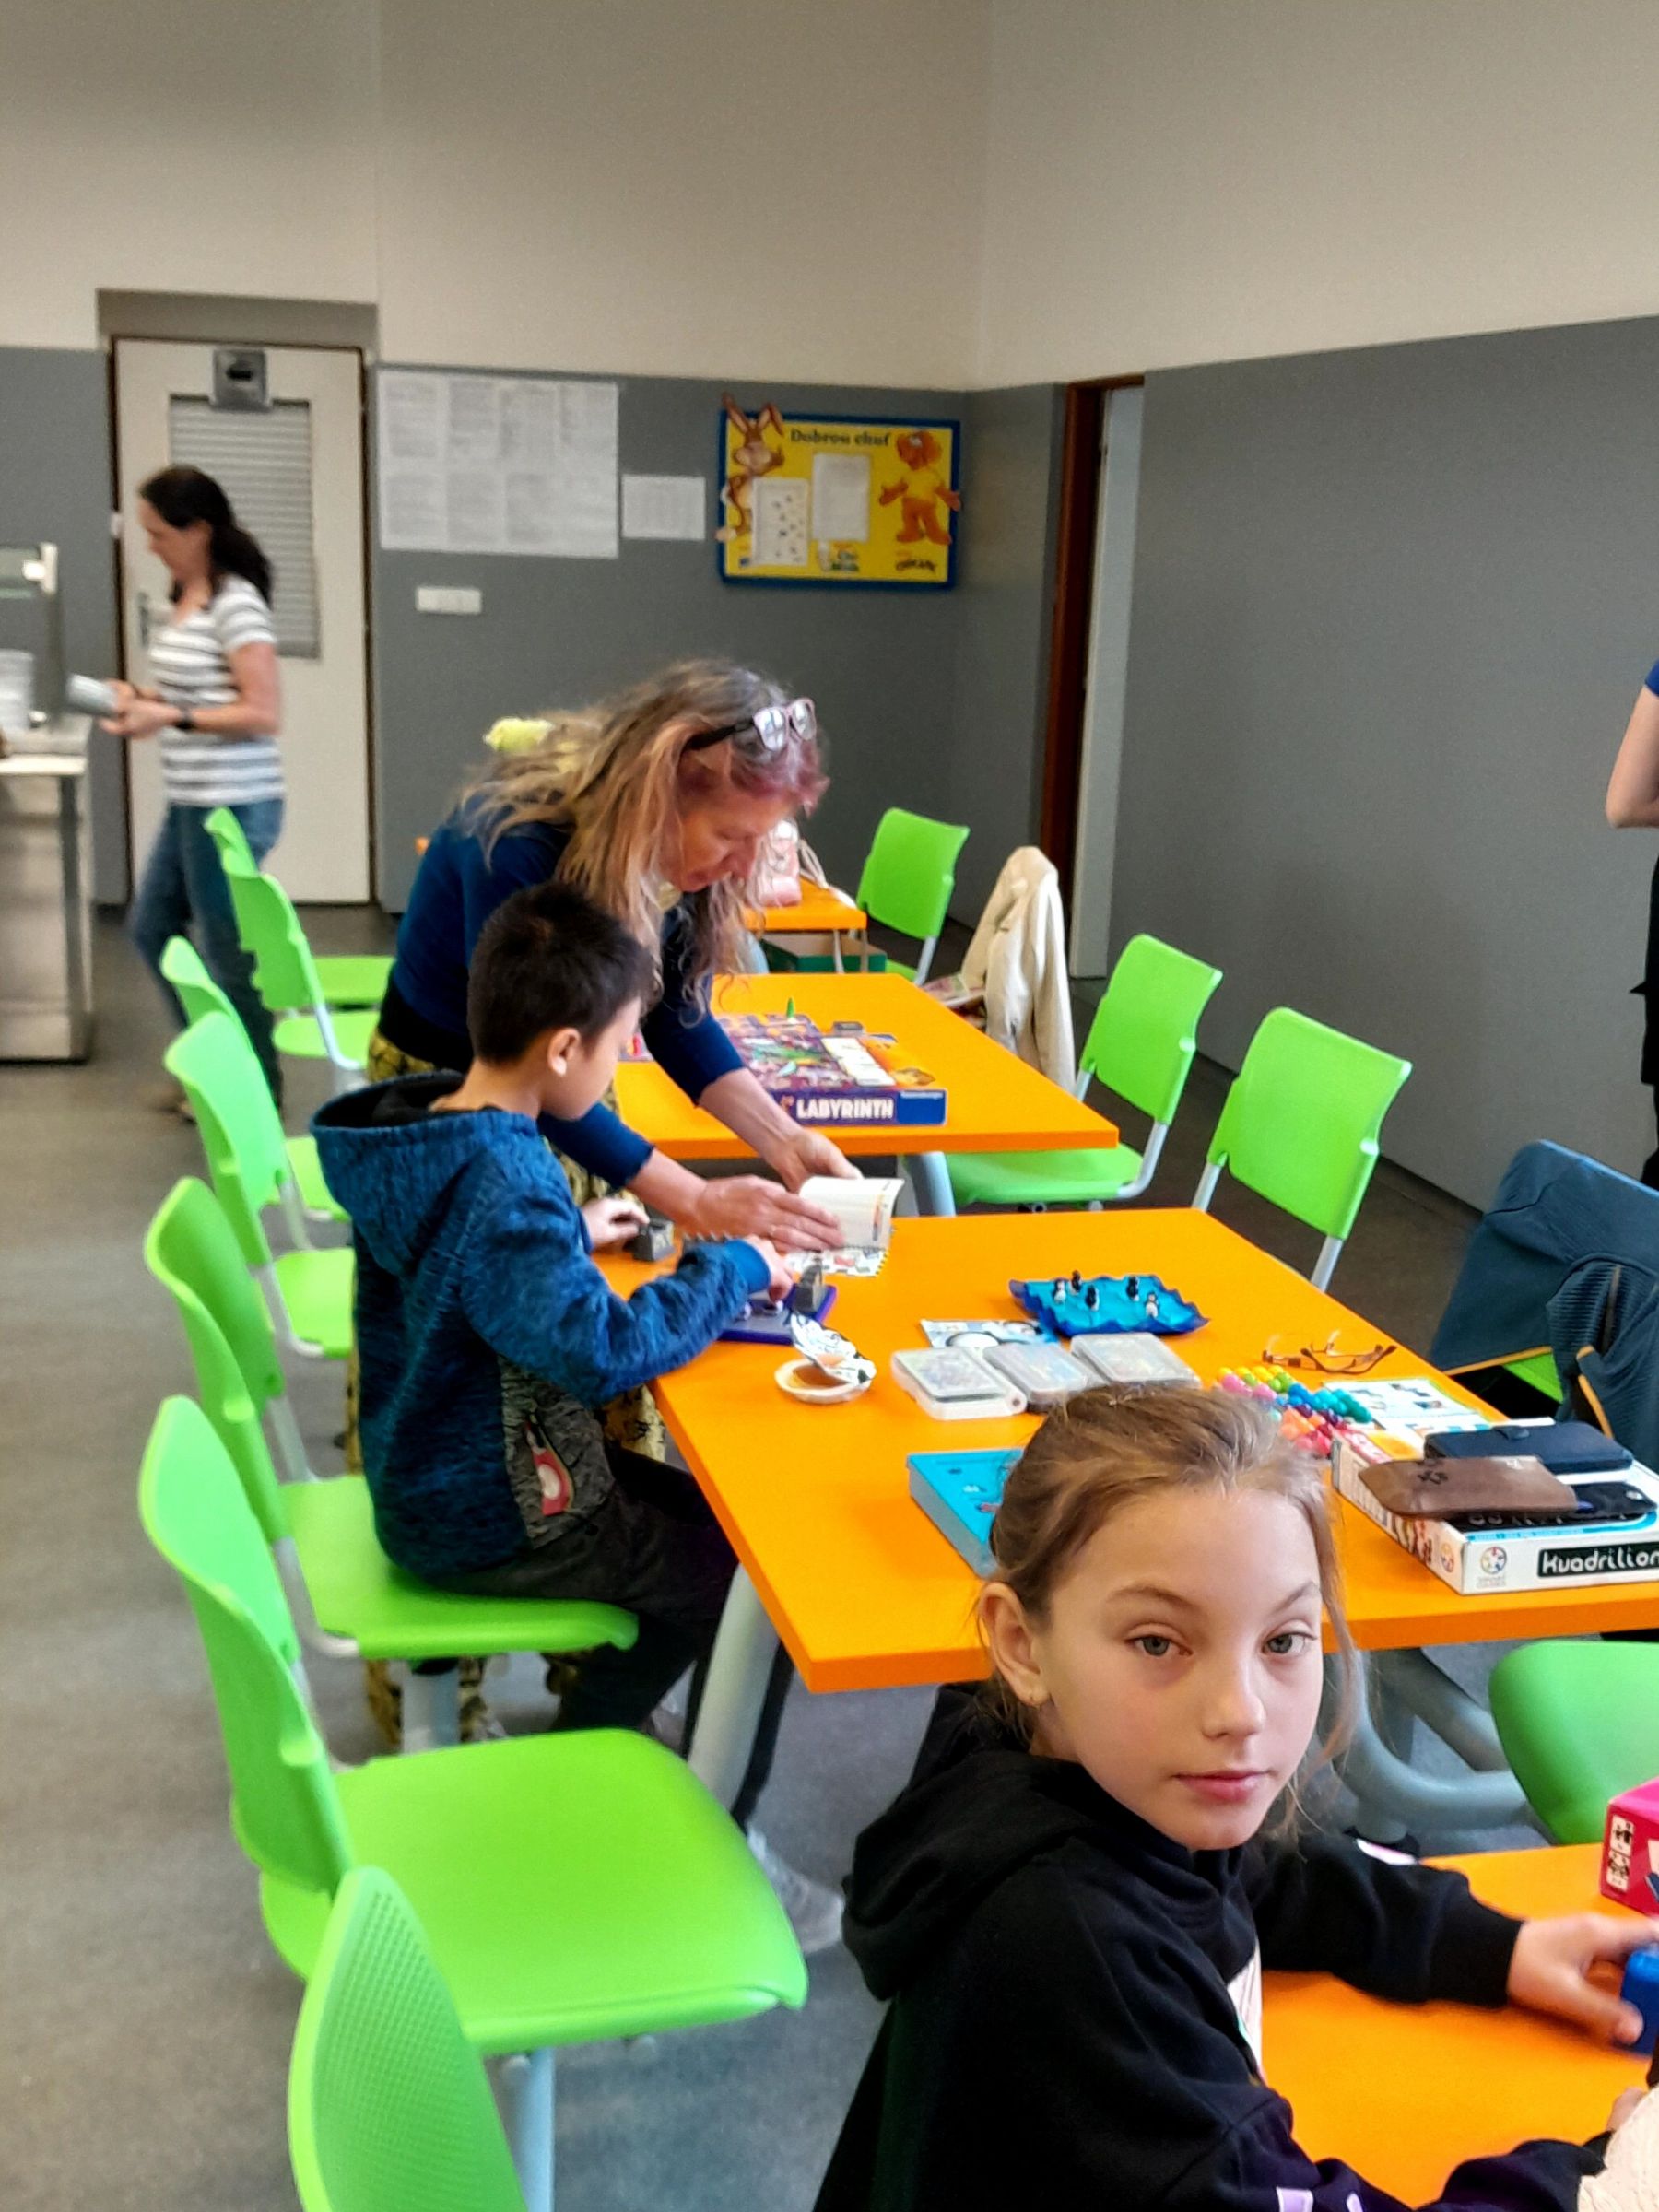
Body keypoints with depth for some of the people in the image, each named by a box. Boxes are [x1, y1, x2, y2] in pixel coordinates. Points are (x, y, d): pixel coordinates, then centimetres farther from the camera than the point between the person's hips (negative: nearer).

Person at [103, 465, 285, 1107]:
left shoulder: (236, 604, -17)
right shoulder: (185, 599, 10)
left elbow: (263, 715, -20)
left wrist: (169, 719, -21)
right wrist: (144, 700, 5)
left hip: (233, 807, -10)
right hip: (189, 803, 10)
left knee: (227, 954, 2)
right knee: (150, 928, 19)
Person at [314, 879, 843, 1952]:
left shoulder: (428, 1128, -1)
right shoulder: (502, 1185, -31)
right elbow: (599, 1350, -39)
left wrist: (573, 1232, 8)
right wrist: (734, 1268, -26)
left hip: (437, 1474, 10)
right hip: (488, 1523, -10)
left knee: (702, 1512, 22)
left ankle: (593, 1736, 31)